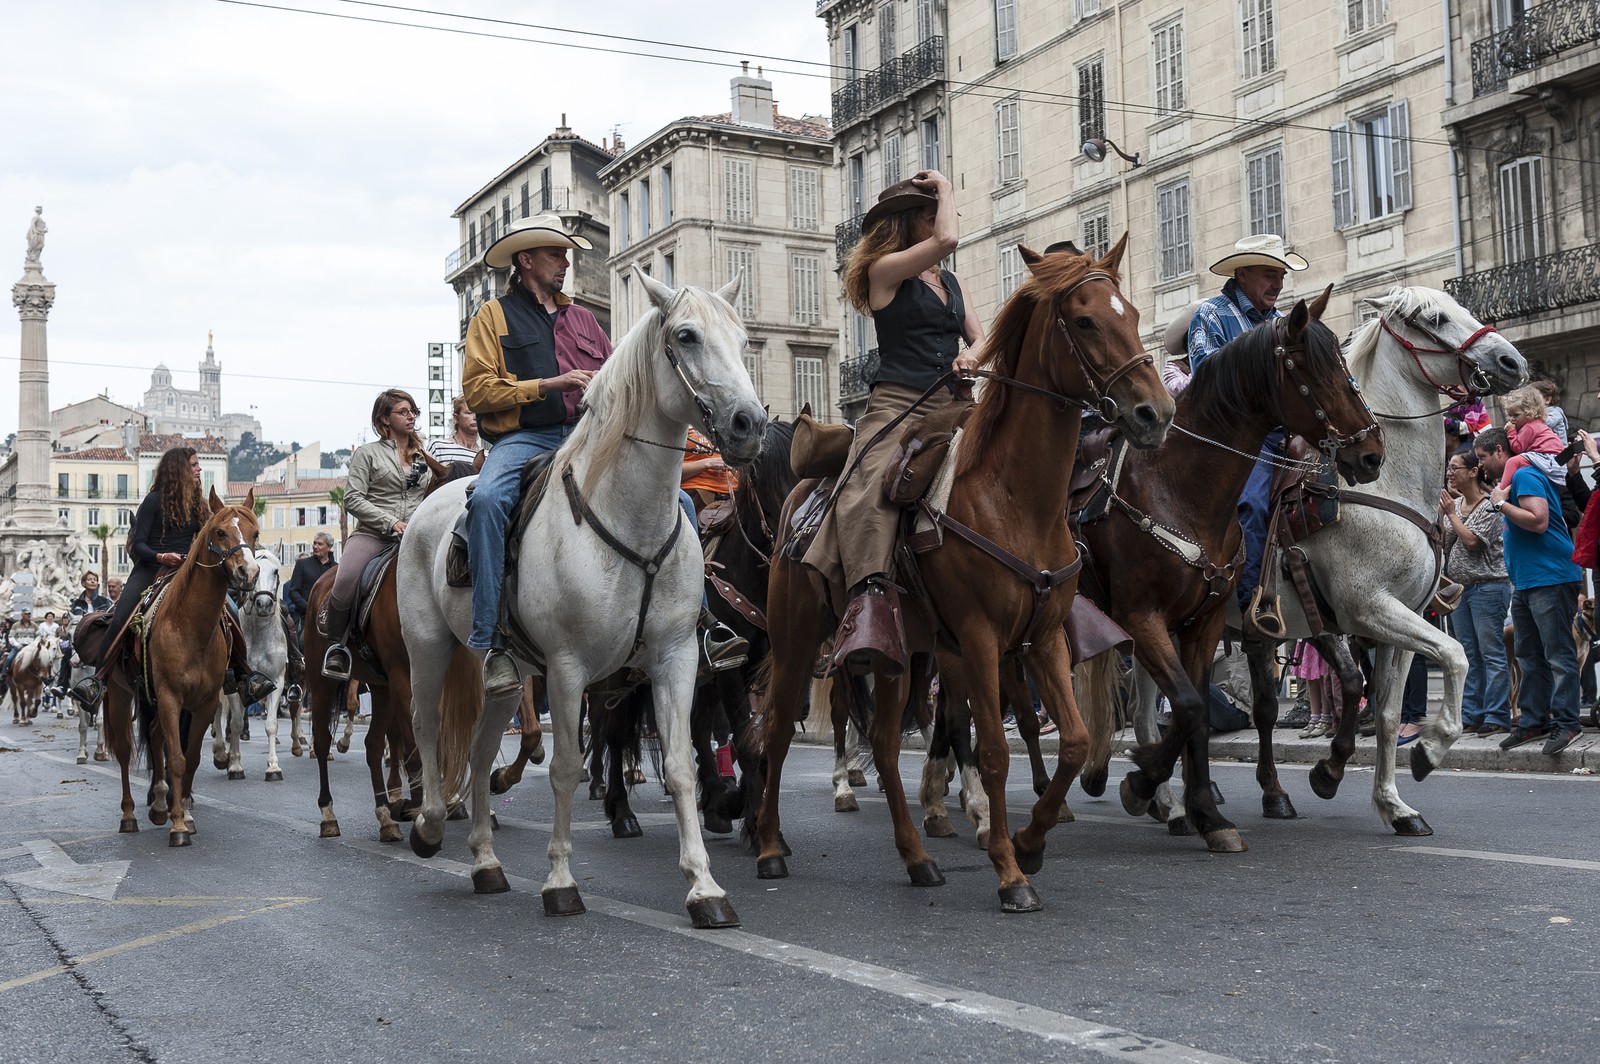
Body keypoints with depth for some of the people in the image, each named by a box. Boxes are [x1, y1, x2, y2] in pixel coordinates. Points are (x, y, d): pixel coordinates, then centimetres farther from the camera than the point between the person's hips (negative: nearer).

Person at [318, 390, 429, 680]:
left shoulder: (424, 457, 21)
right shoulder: (368, 453, 8)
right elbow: (353, 499, -2)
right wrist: (391, 522, -12)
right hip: (373, 534, -4)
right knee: (345, 582, -30)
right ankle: (335, 642, -4)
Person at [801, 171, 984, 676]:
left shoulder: (950, 282, 26)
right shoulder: (885, 269, 5)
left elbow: (979, 336, 20)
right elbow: (947, 239, -8)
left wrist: (972, 355, -4)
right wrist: (945, 188, 10)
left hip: (951, 406, 8)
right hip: (897, 404, -7)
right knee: (870, 484, -35)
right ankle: (872, 597, -53)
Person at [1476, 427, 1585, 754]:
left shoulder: (1525, 475, -11)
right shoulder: (1513, 479, 20)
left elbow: (1539, 521, -23)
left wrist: (1501, 504, -15)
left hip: (1550, 579, -11)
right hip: (1525, 583, 11)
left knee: (1558, 654, -7)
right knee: (1530, 656, 11)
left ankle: (1566, 723, -4)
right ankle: (1534, 721, 16)